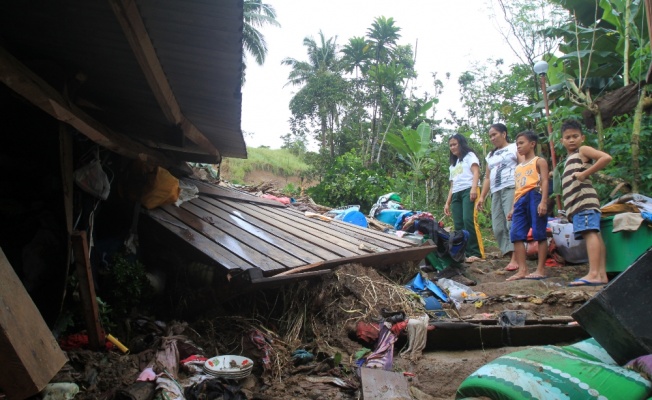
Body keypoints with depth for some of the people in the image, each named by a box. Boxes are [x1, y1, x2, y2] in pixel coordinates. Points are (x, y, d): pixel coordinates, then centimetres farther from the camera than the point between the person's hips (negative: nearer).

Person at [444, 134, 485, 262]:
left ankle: (476, 253, -22)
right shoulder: (453, 164, 32)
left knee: (469, 220, -21)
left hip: (468, 191, -7)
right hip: (456, 194, 7)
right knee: (458, 225, -5)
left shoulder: (469, 155, 13)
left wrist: (474, 188, -21)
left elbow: (476, 172, -4)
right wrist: (447, 202, 19)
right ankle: (465, 253, -6)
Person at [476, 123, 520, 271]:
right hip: (496, 192, 7)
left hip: (511, 189, -7)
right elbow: (487, 178, 26)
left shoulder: (514, 148, 8)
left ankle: (515, 259, -18)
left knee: (512, 223, -17)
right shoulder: (491, 155, 27)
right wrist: (482, 197, 18)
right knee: (498, 227, -4)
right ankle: (512, 258, -3)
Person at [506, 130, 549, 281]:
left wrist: (543, 201, -18)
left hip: (534, 196, -7)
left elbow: (545, 181, -5)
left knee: (539, 233, -5)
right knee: (516, 234, -3)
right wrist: (513, 208, 19)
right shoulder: (518, 167, 27)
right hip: (520, 200, 7)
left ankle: (541, 270, -3)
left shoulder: (539, 161, 7)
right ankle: (522, 270, -3)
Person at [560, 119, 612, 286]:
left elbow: (606, 158, -13)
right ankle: (602, 274, 1)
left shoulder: (583, 150, 4)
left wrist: (585, 174, -15)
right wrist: (569, 209, 19)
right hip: (576, 203, 9)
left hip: (585, 199, -9)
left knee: (589, 232, -19)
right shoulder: (569, 159, 29)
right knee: (594, 234, 3)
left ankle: (594, 274, -29)